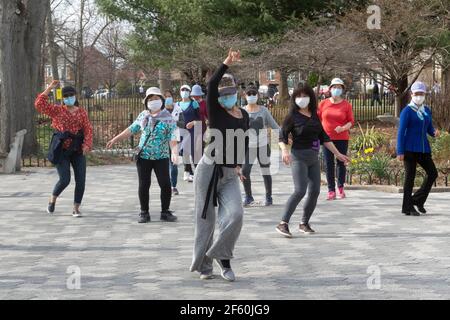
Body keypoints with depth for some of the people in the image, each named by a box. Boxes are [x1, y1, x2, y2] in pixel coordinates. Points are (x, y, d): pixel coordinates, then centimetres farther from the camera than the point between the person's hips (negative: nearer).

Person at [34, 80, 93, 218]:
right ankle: (53, 200, 20)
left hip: (78, 151, 3)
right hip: (61, 150, -2)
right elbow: (39, 104, -9)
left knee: (81, 180, -2)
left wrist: (87, 145, -15)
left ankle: (76, 208, 11)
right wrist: (49, 89, -10)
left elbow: (88, 129, 0)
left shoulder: (82, 112, 7)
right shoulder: (57, 111, 3)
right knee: (65, 179, -9)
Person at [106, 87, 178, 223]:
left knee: (165, 185, -5)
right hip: (144, 156, 3)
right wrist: (115, 140, 14)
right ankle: (144, 213, 13)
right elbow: (131, 130, 15)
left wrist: (174, 152, -28)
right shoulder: (143, 116, 7)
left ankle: (165, 212, 10)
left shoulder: (168, 118, -5)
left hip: (161, 157, -3)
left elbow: (172, 138, -12)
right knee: (144, 185, 4)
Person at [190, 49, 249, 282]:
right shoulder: (215, 111, -3)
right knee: (206, 219, 2)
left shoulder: (244, 116, 10)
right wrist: (226, 65, -31)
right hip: (209, 169, -3)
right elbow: (211, 85, -23)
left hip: (230, 176, 3)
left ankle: (222, 257, 2)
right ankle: (203, 265, 17)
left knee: (235, 215, -18)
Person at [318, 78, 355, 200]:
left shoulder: (346, 105, 1)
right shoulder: (323, 103, 4)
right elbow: (318, 119, 11)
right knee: (329, 164, -1)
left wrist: (343, 128, -17)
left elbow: (351, 121, 1)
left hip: (342, 139, -1)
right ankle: (331, 190, 4)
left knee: (341, 163, 3)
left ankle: (341, 187, 23)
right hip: (327, 138, 1)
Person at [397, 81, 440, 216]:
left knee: (433, 173, 2)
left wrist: (434, 132, -6)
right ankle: (408, 208, 5)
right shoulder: (407, 111, -6)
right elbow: (401, 132, -9)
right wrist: (400, 152, -14)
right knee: (410, 177, -2)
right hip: (410, 149, -6)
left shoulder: (427, 111, 13)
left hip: (424, 149, 6)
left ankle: (418, 200, 15)